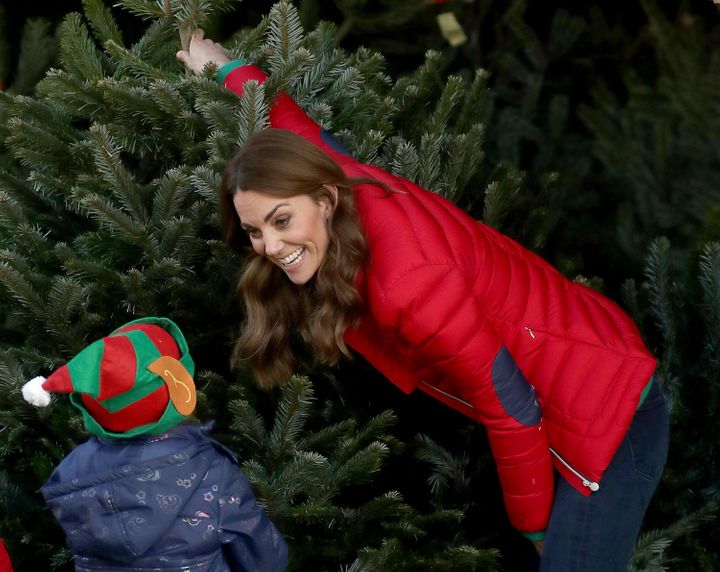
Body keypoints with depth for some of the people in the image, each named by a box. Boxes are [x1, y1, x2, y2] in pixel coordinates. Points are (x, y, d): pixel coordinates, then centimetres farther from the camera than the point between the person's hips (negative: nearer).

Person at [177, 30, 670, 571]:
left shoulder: (405, 285, -31)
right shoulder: (346, 182, -7)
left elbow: (512, 410, -23)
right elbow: (302, 131, 17)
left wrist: (535, 526, -9)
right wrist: (228, 69, 33)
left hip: (605, 413, -8)